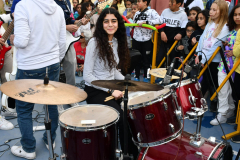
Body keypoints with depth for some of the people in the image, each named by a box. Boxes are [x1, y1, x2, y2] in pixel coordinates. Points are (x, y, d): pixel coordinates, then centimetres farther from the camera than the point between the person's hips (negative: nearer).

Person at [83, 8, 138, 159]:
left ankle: (138, 147, 12)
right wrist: (110, 90, -21)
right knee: (124, 117, -22)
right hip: (95, 91, -7)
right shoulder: (94, 42, -15)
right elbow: (87, 75, -17)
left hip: (112, 88, 7)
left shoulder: (117, 41, 6)